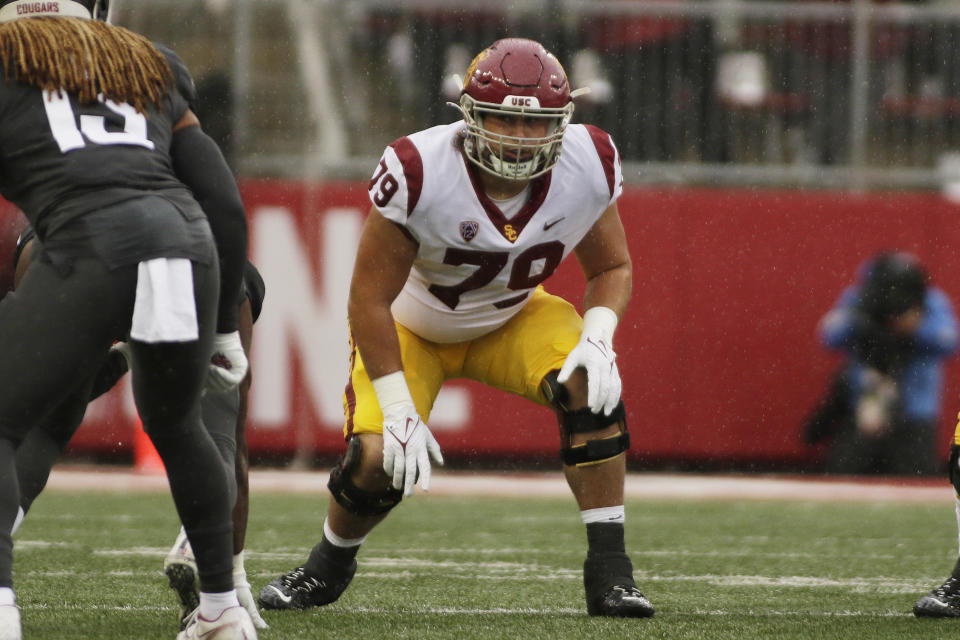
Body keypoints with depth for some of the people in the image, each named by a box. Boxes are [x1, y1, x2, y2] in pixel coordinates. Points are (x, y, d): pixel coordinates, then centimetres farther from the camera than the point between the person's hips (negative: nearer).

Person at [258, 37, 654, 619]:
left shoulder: (589, 167, -22)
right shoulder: (420, 174, -34)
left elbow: (612, 268, -4)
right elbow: (370, 298, -24)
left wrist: (597, 339, -25)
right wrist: (397, 409, -26)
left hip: (512, 319, 2)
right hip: (410, 326, -2)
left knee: (589, 385, -27)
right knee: (379, 457, -21)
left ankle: (609, 569, -18)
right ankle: (330, 564, 16)